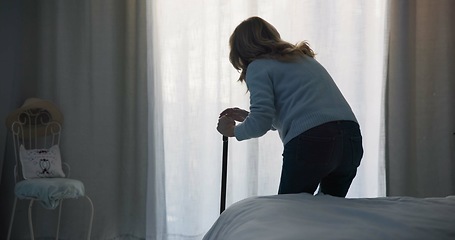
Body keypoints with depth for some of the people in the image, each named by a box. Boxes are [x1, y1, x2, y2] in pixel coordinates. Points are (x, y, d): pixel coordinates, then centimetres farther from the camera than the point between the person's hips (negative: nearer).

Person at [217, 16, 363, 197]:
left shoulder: (258, 67, 6)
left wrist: (233, 130, 15)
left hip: (310, 141, -7)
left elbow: (260, 123, -4)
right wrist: (247, 116, 43)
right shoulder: (304, 58, 29)